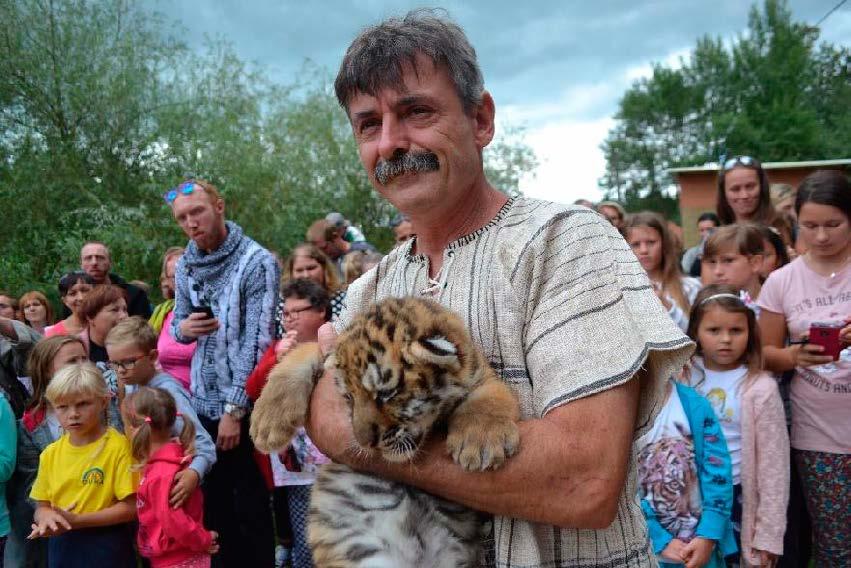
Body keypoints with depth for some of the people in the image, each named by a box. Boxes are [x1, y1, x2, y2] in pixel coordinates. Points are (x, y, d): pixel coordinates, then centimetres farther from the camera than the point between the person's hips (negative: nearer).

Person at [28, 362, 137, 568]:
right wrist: (47, 516, -13)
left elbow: (130, 507, -15)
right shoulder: (51, 453, 4)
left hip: (107, 548, -4)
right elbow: (42, 506, 9)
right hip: (62, 547, 5)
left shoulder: (118, 446, -13)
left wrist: (76, 521, -19)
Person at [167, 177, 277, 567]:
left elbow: (256, 341, -16)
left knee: (250, 505, 4)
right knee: (214, 500, 14)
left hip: (244, 404, -6)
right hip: (203, 401, 6)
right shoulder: (185, 266, 6)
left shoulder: (257, 262, -13)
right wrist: (183, 327, -6)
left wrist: (234, 408, -17)